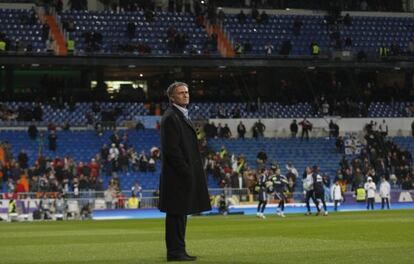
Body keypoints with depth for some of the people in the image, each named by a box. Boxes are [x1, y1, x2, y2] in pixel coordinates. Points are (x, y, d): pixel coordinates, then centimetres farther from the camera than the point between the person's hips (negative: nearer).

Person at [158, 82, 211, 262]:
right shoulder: (171, 117, -13)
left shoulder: (182, 116, 19)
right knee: (176, 213, -7)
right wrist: (185, 171, -20)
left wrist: (190, 171, 15)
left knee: (180, 214, 11)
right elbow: (172, 149, -19)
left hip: (185, 175, 10)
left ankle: (178, 251, 16)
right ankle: (175, 252, -4)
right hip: (178, 175, -10)